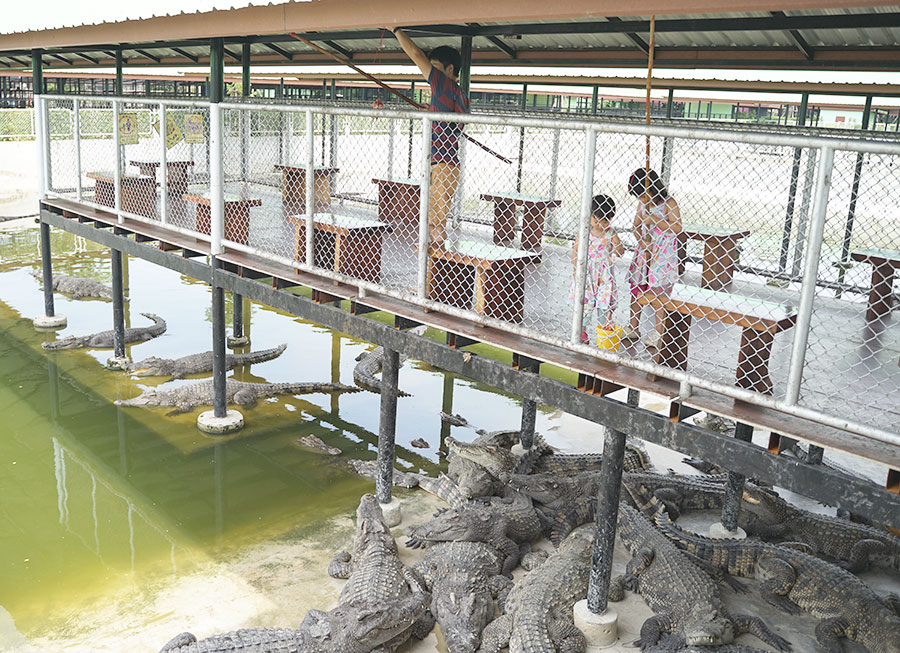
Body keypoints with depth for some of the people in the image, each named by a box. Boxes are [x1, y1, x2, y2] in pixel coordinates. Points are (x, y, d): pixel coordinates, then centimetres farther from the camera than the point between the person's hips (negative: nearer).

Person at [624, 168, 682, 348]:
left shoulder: (669, 203, -12)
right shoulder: (643, 203, 7)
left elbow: (677, 228, -17)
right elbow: (636, 226, 14)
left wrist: (654, 221, -21)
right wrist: (641, 240, -5)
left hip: (663, 253, -6)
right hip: (644, 250, 6)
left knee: (660, 292, -3)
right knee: (636, 289, 8)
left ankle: (658, 333, 5)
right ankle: (633, 328, 21)